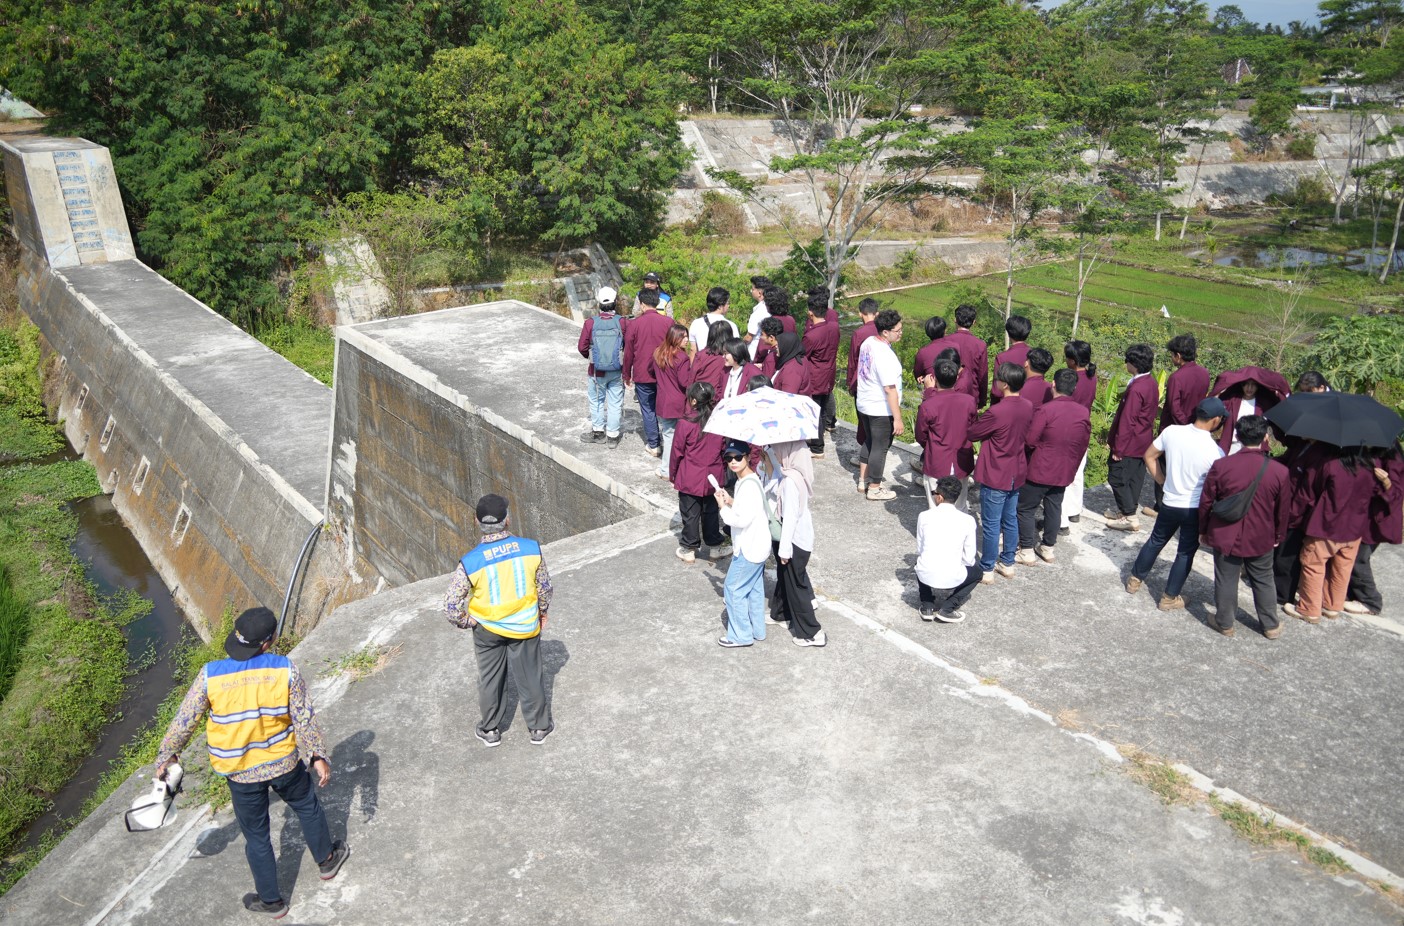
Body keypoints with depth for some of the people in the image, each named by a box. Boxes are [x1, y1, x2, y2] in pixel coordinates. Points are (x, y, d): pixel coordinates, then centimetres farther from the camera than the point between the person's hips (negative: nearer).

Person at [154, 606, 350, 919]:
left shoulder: (210, 675, -18)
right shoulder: (285, 669, -20)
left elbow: (184, 722, -7)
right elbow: (305, 719, -13)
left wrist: (166, 756, 11)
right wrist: (318, 756, 1)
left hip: (241, 773, 1)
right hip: (285, 764, 0)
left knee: (256, 836, 20)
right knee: (307, 806, 29)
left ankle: (272, 901, 38)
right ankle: (327, 860, 49)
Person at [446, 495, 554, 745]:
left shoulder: (470, 562, -25)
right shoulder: (531, 548, -21)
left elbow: (451, 606, -20)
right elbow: (544, 586, -6)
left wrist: (464, 622, 1)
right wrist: (542, 611, 13)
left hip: (487, 629, -1)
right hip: (525, 626, 1)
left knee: (490, 678, 21)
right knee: (530, 676, 19)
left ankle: (490, 731, 39)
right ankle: (539, 727, 36)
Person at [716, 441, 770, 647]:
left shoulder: (749, 485, -25)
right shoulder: (745, 481, 7)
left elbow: (742, 520, -28)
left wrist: (723, 506, -14)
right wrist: (731, 501, 3)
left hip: (749, 549, -10)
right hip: (755, 545, 10)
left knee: (733, 589, 2)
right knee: (754, 589, 19)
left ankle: (740, 635, 13)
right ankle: (757, 630, 31)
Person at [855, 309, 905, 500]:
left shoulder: (868, 342, -1)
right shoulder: (886, 356, -27)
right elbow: (890, 389, -27)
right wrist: (897, 418, -22)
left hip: (864, 404, 9)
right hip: (881, 409, -9)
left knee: (869, 442, 23)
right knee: (880, 448, 6)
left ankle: (863, 480, 35)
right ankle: (874, 489, 18)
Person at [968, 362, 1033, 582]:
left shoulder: (996, 412, -25)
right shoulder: (1028, 407, -2)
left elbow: (972, 434, -12)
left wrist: (977, 419, 8)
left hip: (995, 476, -7)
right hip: (1016, 473, 7)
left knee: (991, 524, 4)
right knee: (1010, 520, 18)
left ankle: (987, 570, 13)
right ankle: (1008, 563, 30)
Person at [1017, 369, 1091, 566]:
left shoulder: (1045, 409, -19)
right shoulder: (1084, 413, -2)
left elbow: (1030, 440, -17)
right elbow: (1084, 445, 7)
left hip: (1040, 470, -5)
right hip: (1064, 472, 5)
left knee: (1026, 509, 6)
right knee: (1054, 508, 18)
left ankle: (1027, 551, 9)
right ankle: (1048, 548, 27)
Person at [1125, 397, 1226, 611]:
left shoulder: (1172, 431, -12)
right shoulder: (1216, 452, -22)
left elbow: (1149, 455, 2)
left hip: (1169, 503, 3)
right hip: (1196, 509, -3)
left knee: (1155, 541, 24)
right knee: (1185, 553, 14)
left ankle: (1135, 579, 38)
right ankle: (1170, 598, 23)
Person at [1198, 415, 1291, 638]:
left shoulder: (1220, 466, -16)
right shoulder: (1279, 471, -12)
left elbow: (1206, 502, -7)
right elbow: (1283, 509, 0)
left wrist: (1203, 530, 7)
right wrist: (1278, 536, 16)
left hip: (1225, 536, -1)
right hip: (1261, 539, 2)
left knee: (1226, 581, 12)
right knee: (1263, 582, 19)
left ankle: (1225, 624, 25)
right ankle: (1270, 626, 32)